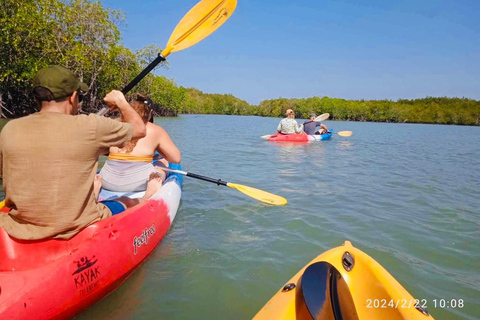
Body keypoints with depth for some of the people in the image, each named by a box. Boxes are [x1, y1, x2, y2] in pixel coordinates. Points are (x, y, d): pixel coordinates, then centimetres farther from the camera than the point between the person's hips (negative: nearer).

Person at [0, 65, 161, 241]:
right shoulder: (91, 127, -17)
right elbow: (140, 128, -1)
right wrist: (121, 102, 17)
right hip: (79, 230, -4)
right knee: (126, 202, 25)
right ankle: (147, 198, 57)